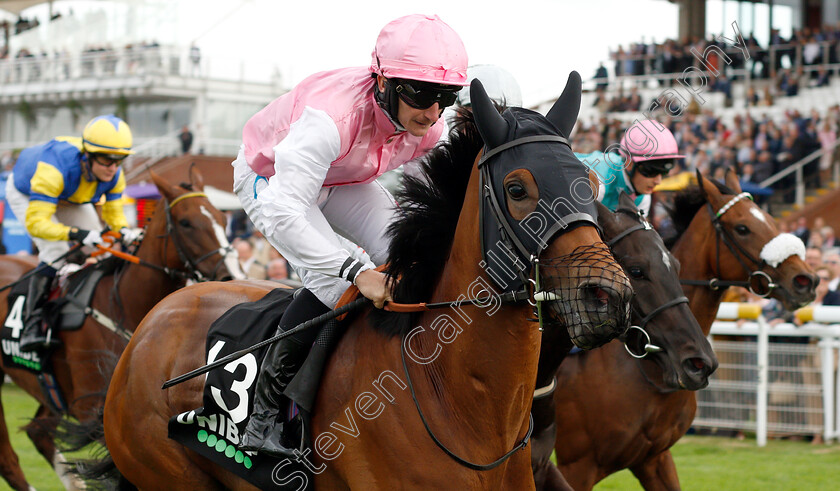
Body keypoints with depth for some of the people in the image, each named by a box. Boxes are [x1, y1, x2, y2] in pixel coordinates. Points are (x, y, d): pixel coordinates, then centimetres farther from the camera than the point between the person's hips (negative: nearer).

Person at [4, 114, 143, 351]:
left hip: (69, 200, 6)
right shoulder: (54, 169, -47)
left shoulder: (114, 176, -27)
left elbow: (113, 212, -13)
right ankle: (31, 328, -26)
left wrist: (123, 230, -37)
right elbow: (36, 222, -49)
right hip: (25, 195, -6)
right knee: (55, 251, -25)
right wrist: (77, 234, -62)